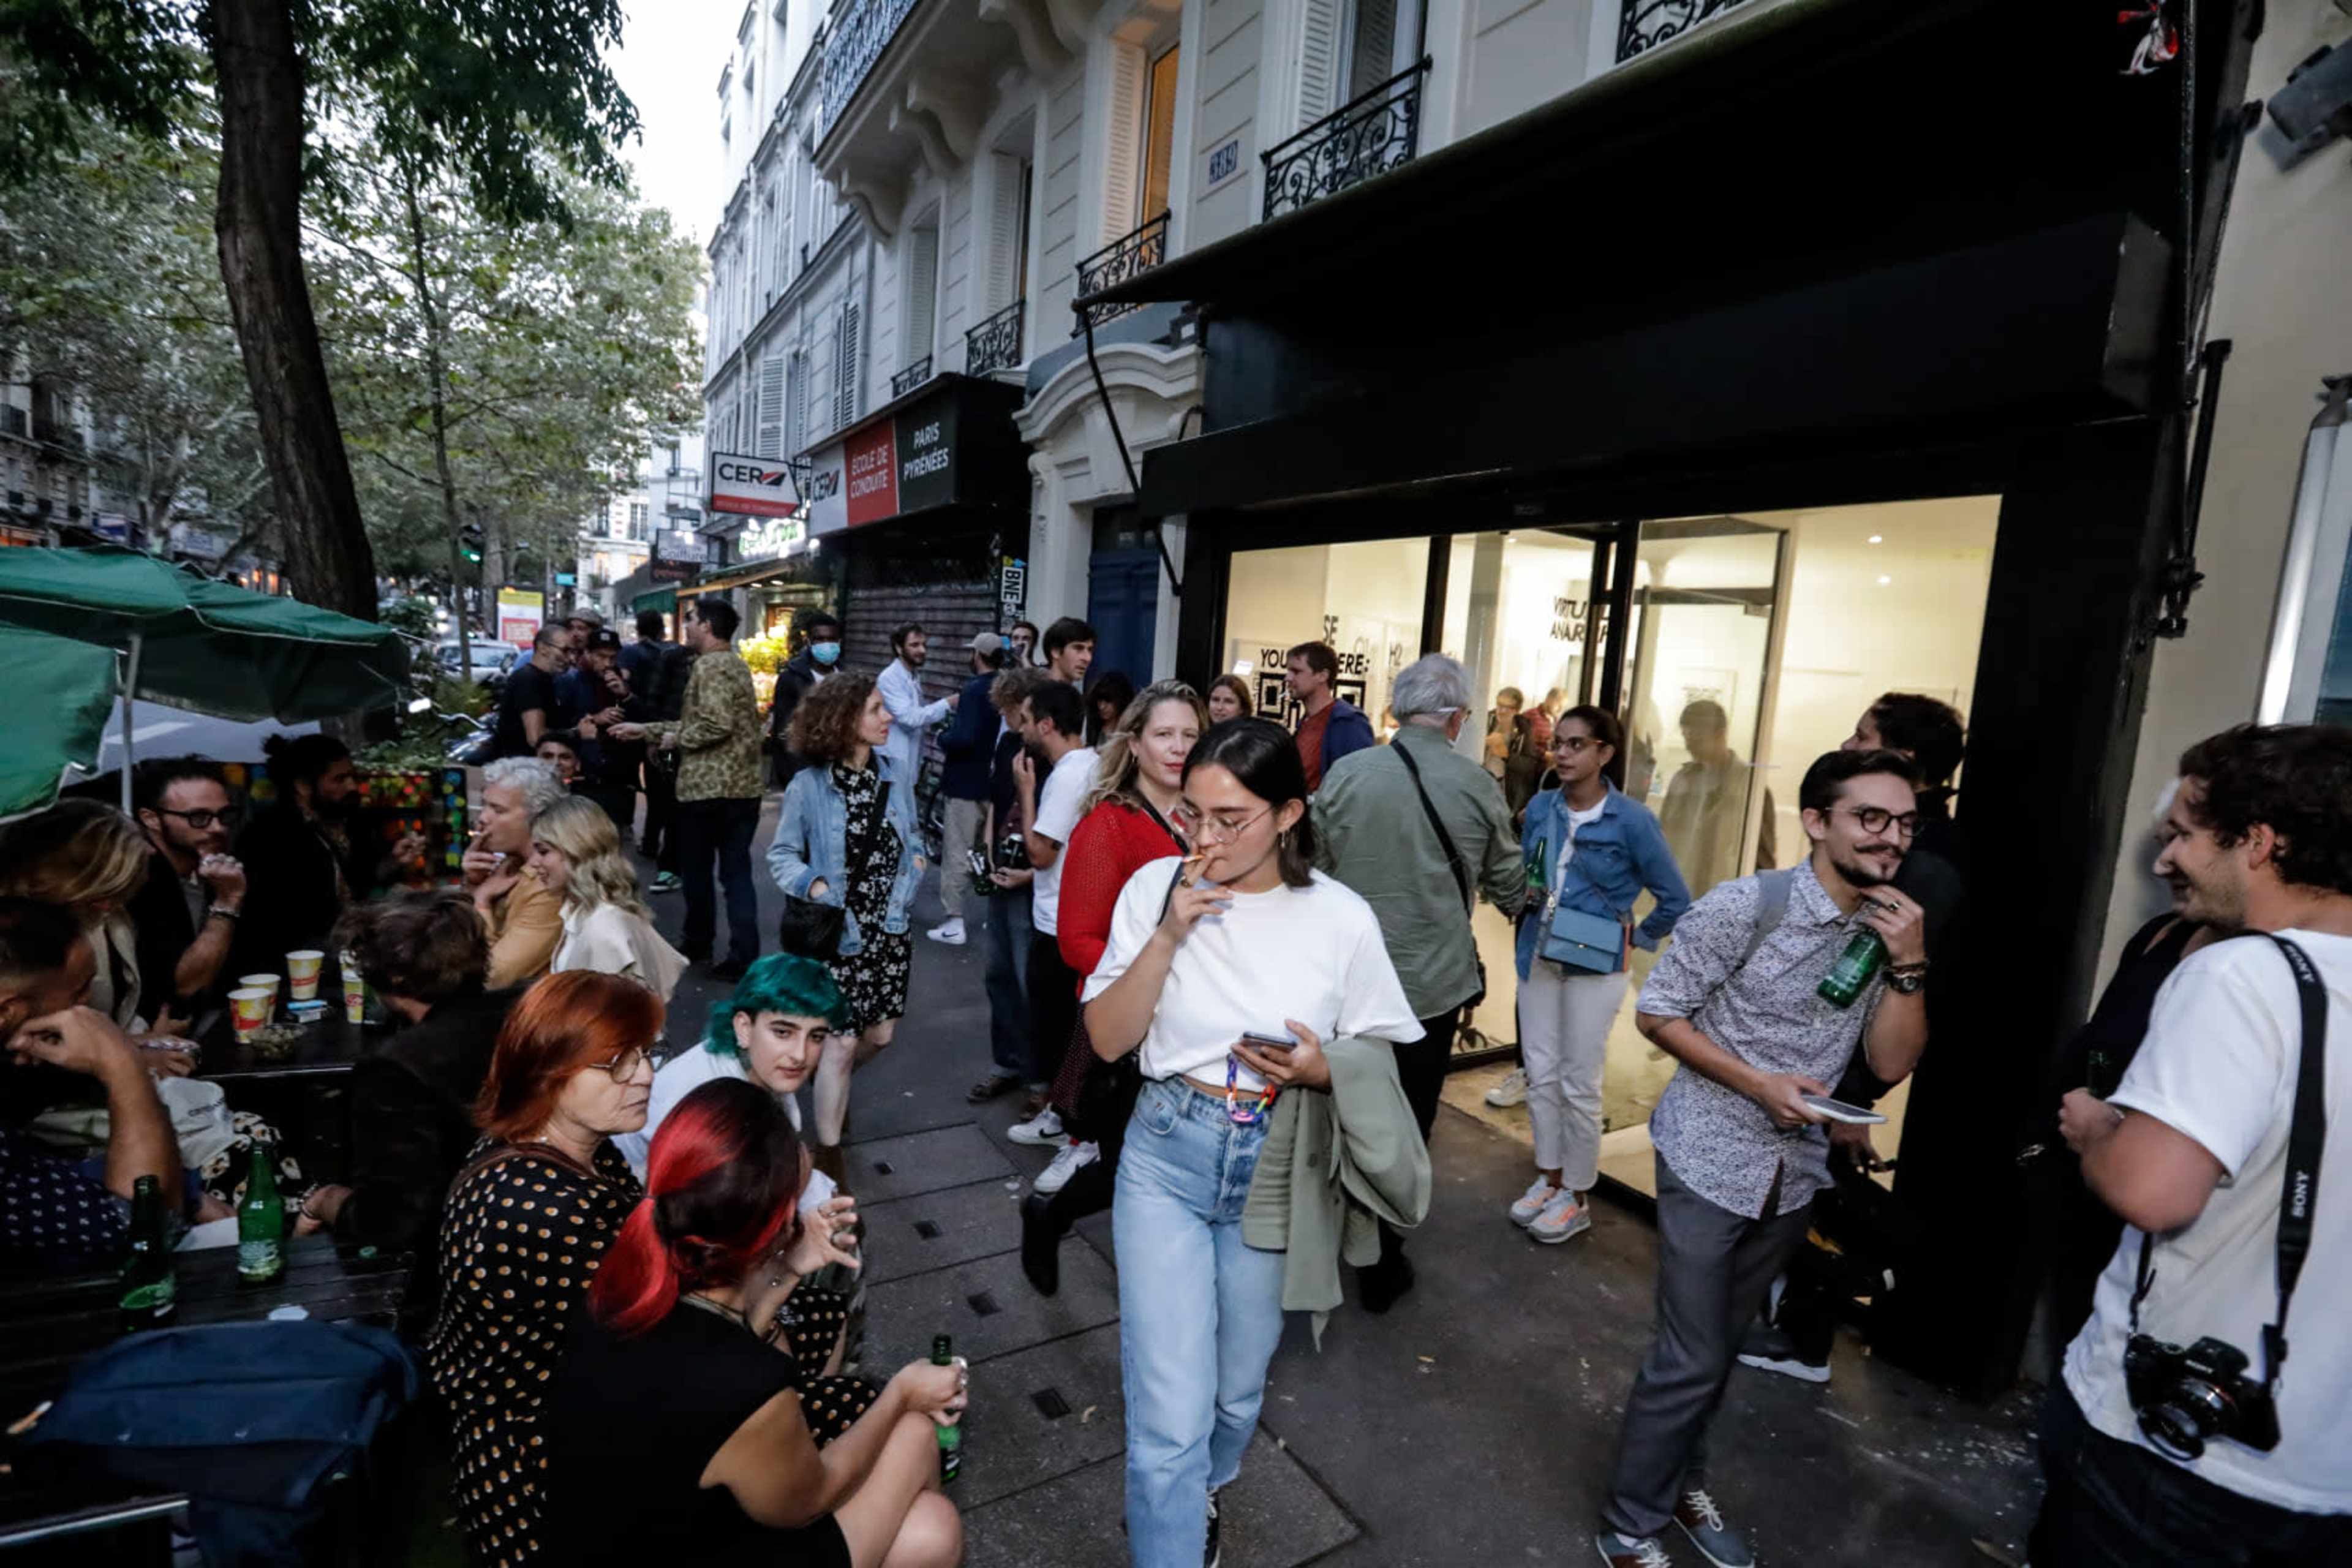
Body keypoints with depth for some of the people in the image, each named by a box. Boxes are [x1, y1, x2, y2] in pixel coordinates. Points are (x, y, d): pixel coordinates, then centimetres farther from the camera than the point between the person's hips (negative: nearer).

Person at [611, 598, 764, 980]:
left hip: (708, 787, -8)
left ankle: (698, 944, 27)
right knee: (737, 874, 6)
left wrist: (676, 739, -9)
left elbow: (716, 725, -25)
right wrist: (646, 730, 20)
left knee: (697, 870, 12)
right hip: (743, 786, 8)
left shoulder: (709, 666, -13)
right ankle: (744, 958, 3)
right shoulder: (736, 663, 16)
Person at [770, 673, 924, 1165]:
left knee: (880, 1035, 14)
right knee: (841, 1043, 0)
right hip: (837, 933, -5)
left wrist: (915, 861, -6)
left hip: (889, 928, 5)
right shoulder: (808, 786, -14)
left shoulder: (895, 777, 1)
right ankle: (829, 1160, 18)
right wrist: (814, 886, -23)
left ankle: (833, 1088, 48)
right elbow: (781, 855, -7)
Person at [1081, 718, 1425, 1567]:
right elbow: (1108, 1040, -9)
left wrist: (1322, 1069, -23)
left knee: (1236, 1393, 22)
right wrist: (1170, 934, -21)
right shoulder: (1157, 887, -10)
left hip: (1278, 1171, 1)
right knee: (1171, 1414, -3)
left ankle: (1200, 1491, 56)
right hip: (1167, 1158, -1)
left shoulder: (1343, 919, -11)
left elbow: (1376, 1061, 0)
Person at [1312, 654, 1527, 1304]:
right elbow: (1508, 886, 6)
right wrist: (1516, 904, 29)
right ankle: (1381, 1267, 25)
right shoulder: (1477, 785, -7)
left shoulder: (1345, 773, -7)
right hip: (1434, 983, -1)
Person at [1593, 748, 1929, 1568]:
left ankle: (1681, 1480, 42)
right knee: (1689, 1358, 1)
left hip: (1795, 1173, 6)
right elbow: (1656, 1011, -14)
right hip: (1710, 1161, -5)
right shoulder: (1747, 905, -18)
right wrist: (1755, 1082, -22)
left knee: (1718, 1346, 21)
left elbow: (1891, 1064, -4)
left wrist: (1908, 963, -16)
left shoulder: (1893, 929, -1)